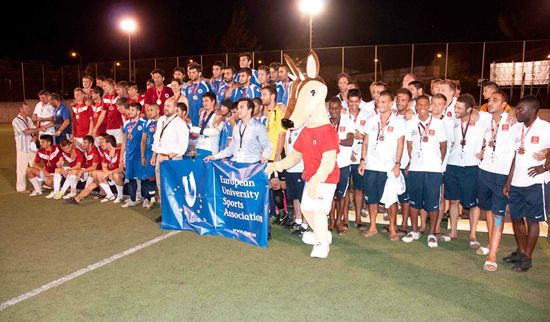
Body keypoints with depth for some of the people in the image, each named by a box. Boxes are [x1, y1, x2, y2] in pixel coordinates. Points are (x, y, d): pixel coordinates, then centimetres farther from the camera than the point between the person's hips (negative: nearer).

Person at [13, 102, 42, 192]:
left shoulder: (29, 119, 12)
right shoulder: (16, 121, -9)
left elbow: (35, 130, 13)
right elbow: (26, 131, -19)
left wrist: (35, 136, -8)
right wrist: (39, 129, -15)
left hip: (31, 147, 6)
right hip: (22, 148, -6)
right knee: (22, 168, 1)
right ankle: (21, 187, 10)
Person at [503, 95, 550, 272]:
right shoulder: (519, 129, 8)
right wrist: (508, 182, 10)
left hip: (535, 183, -6)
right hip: (516, 183, 6)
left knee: (532, 220, 5)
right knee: (516, 217, 13)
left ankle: (527, 258, 17)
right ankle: (521, 251, 31)